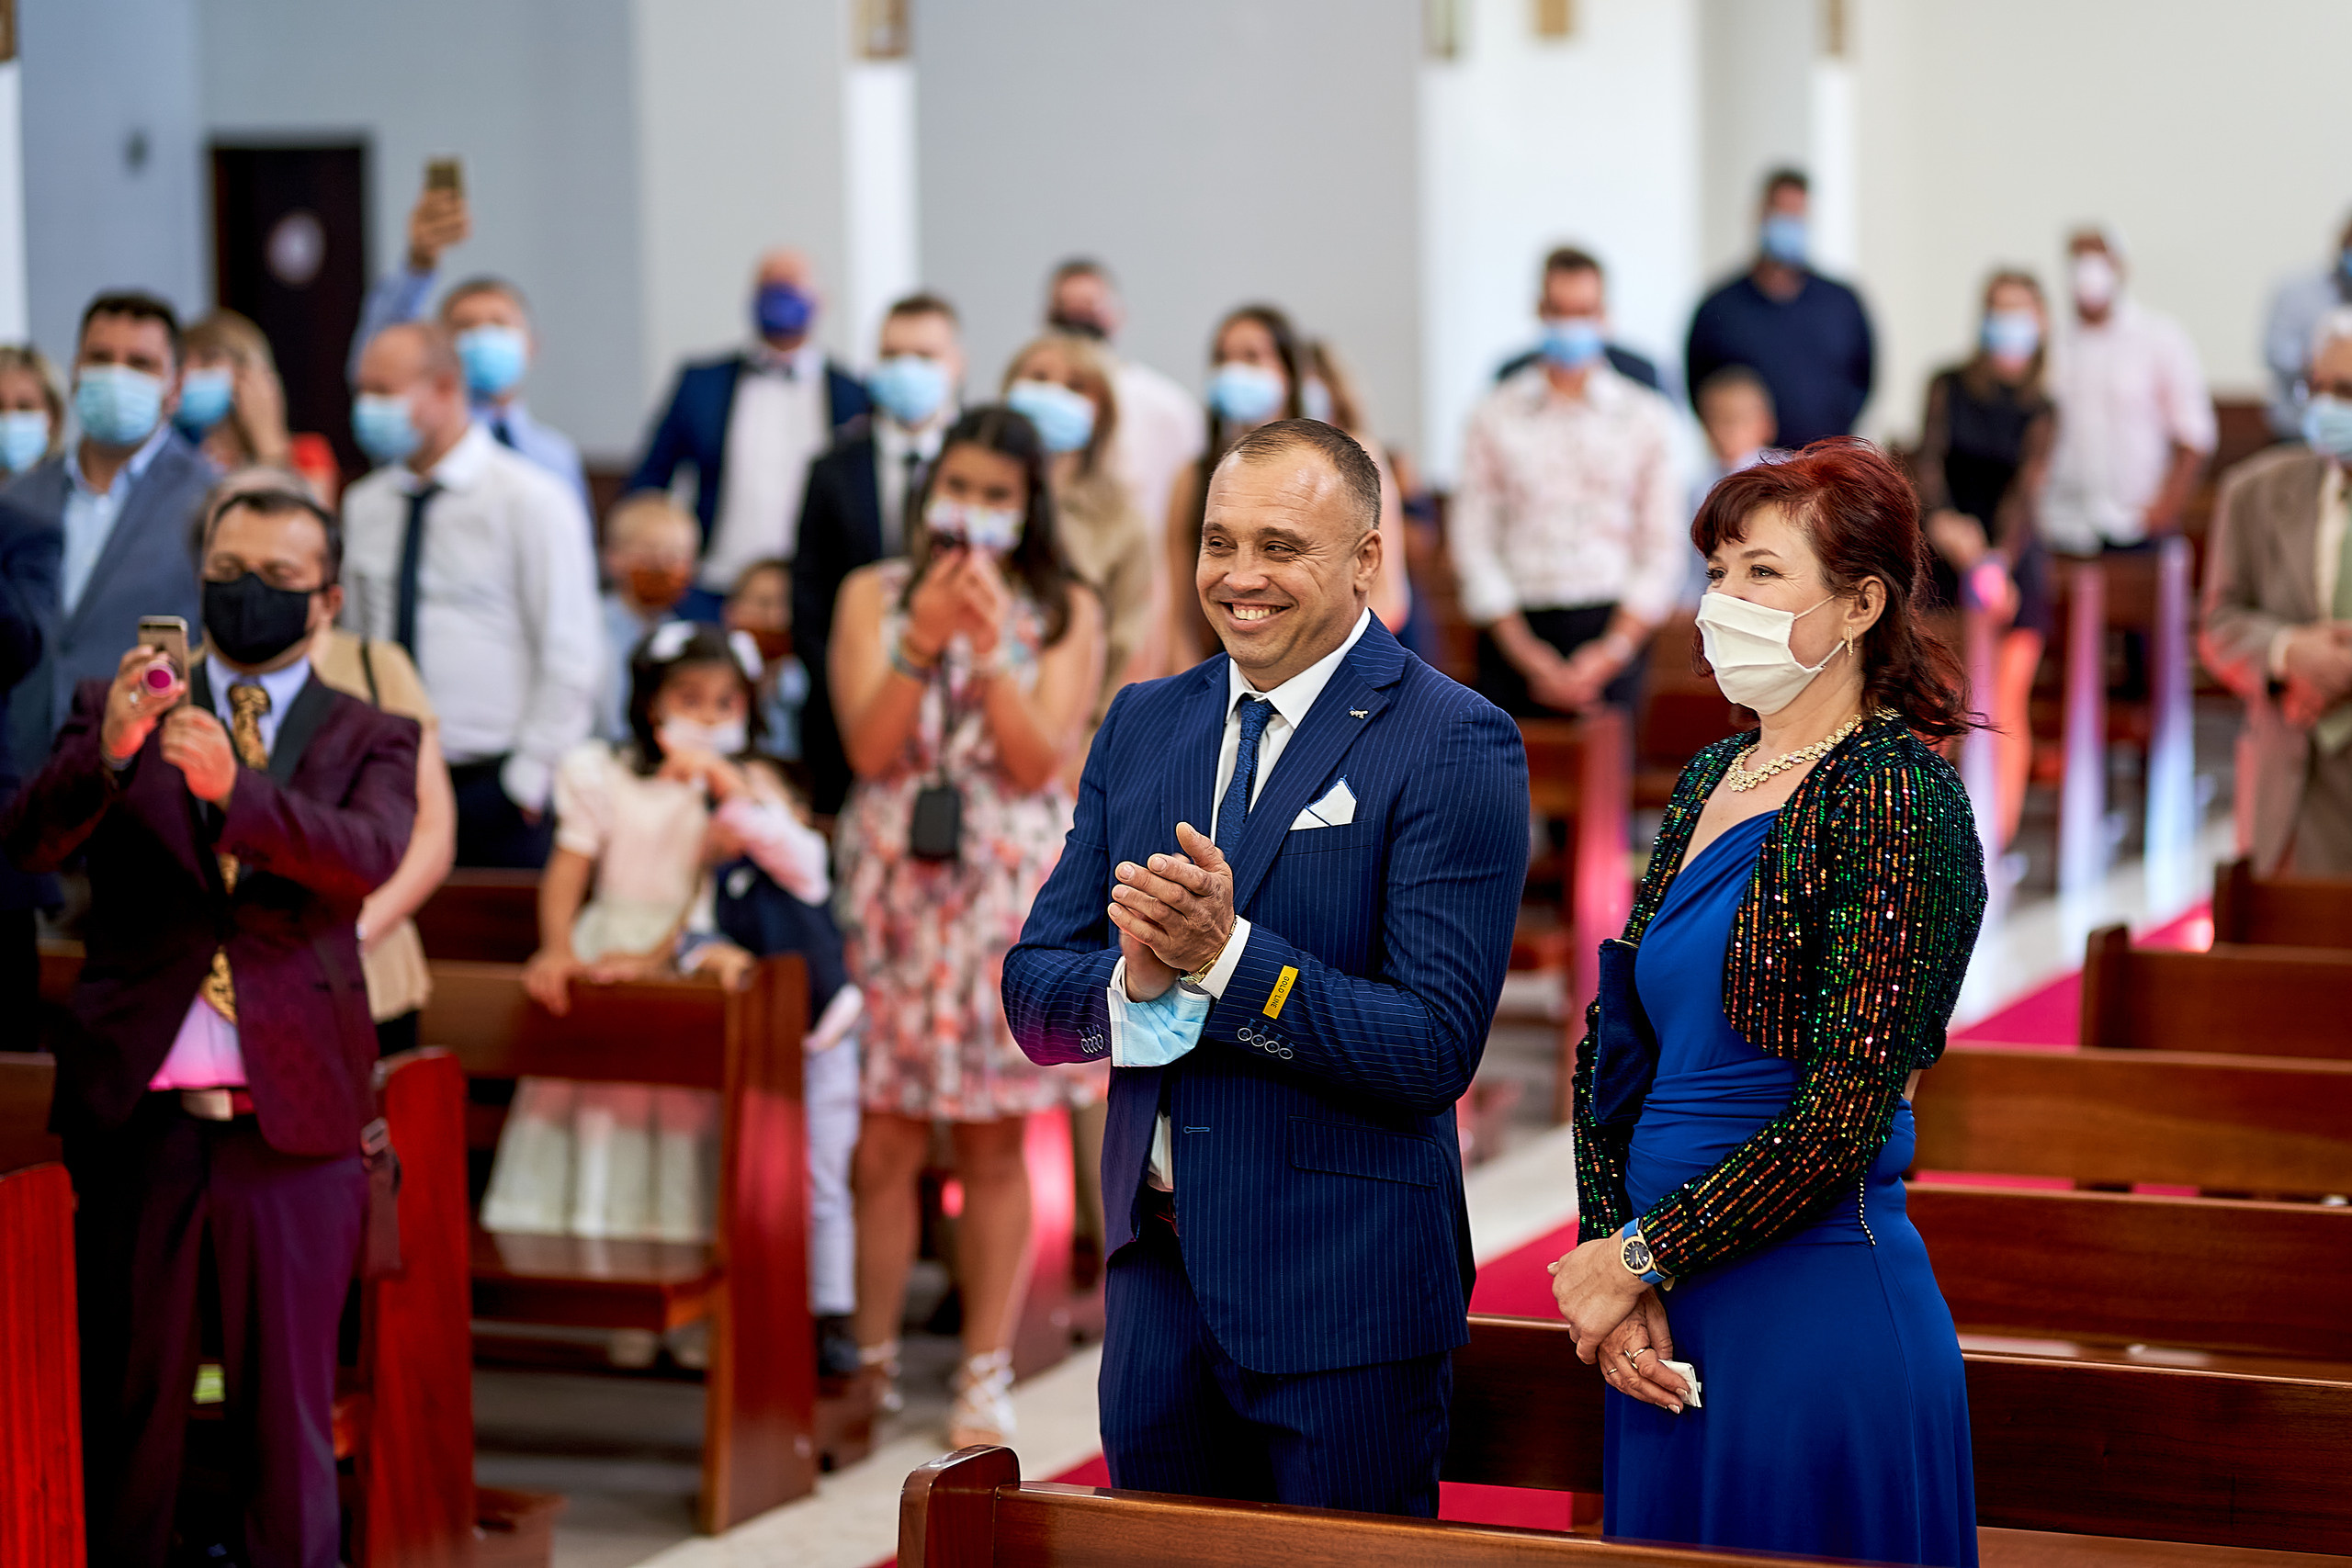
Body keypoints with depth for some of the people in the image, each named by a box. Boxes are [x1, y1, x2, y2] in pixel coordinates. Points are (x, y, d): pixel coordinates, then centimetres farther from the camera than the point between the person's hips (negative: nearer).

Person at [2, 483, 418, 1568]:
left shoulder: (369, 741, 9)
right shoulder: (118, 708, 11)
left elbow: (370, 856, -12)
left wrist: (233, 785, -28)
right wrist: (108, 749, -24)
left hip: (291, 1114, 0)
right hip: (136, 1110, 1)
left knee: (287, 1398, 4)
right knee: (125, 1394, 5)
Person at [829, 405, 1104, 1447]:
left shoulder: (1066, 613, 4)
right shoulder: (874, 596, 6)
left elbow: (1037, 762, -6)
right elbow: (869, 747, -5)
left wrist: (988, 648, -15)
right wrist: (924, 639, -16)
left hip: (1009, 888, 0)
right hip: (892, 883, 1)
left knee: (993, 1144, 3)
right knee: (883, 1137, -1)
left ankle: (987, 1374, 12)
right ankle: (872, 1363, 10)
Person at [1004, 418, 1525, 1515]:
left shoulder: (1455, 746, -9)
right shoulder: (1144, 724, 10)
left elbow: (1435, 1048, -17)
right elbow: (1033, 994, 7)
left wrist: (1226, 954, -25)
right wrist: (1132, 981, -15)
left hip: (1343, 1292, -5)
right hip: (1156, 1270, 6)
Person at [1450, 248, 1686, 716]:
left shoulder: (1646, 417, 9)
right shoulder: (1495, 415, 8)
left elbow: (1663, 550, 7)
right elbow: (1473, 542, 4)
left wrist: (1614, 650, -6)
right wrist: (1527, 655, -5)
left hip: (1613, 628, 0)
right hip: (1517, 631, 0)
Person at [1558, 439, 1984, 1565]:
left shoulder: (1894, 797, -13)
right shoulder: (1711, 779, 10)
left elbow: (1849, 1109, -18)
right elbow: (1621, 1044, 10)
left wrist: (1637, 1258, -12)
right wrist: (1615, 1269, -3)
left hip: (1819, 1306, -7)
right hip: (1671, 1318, 7)